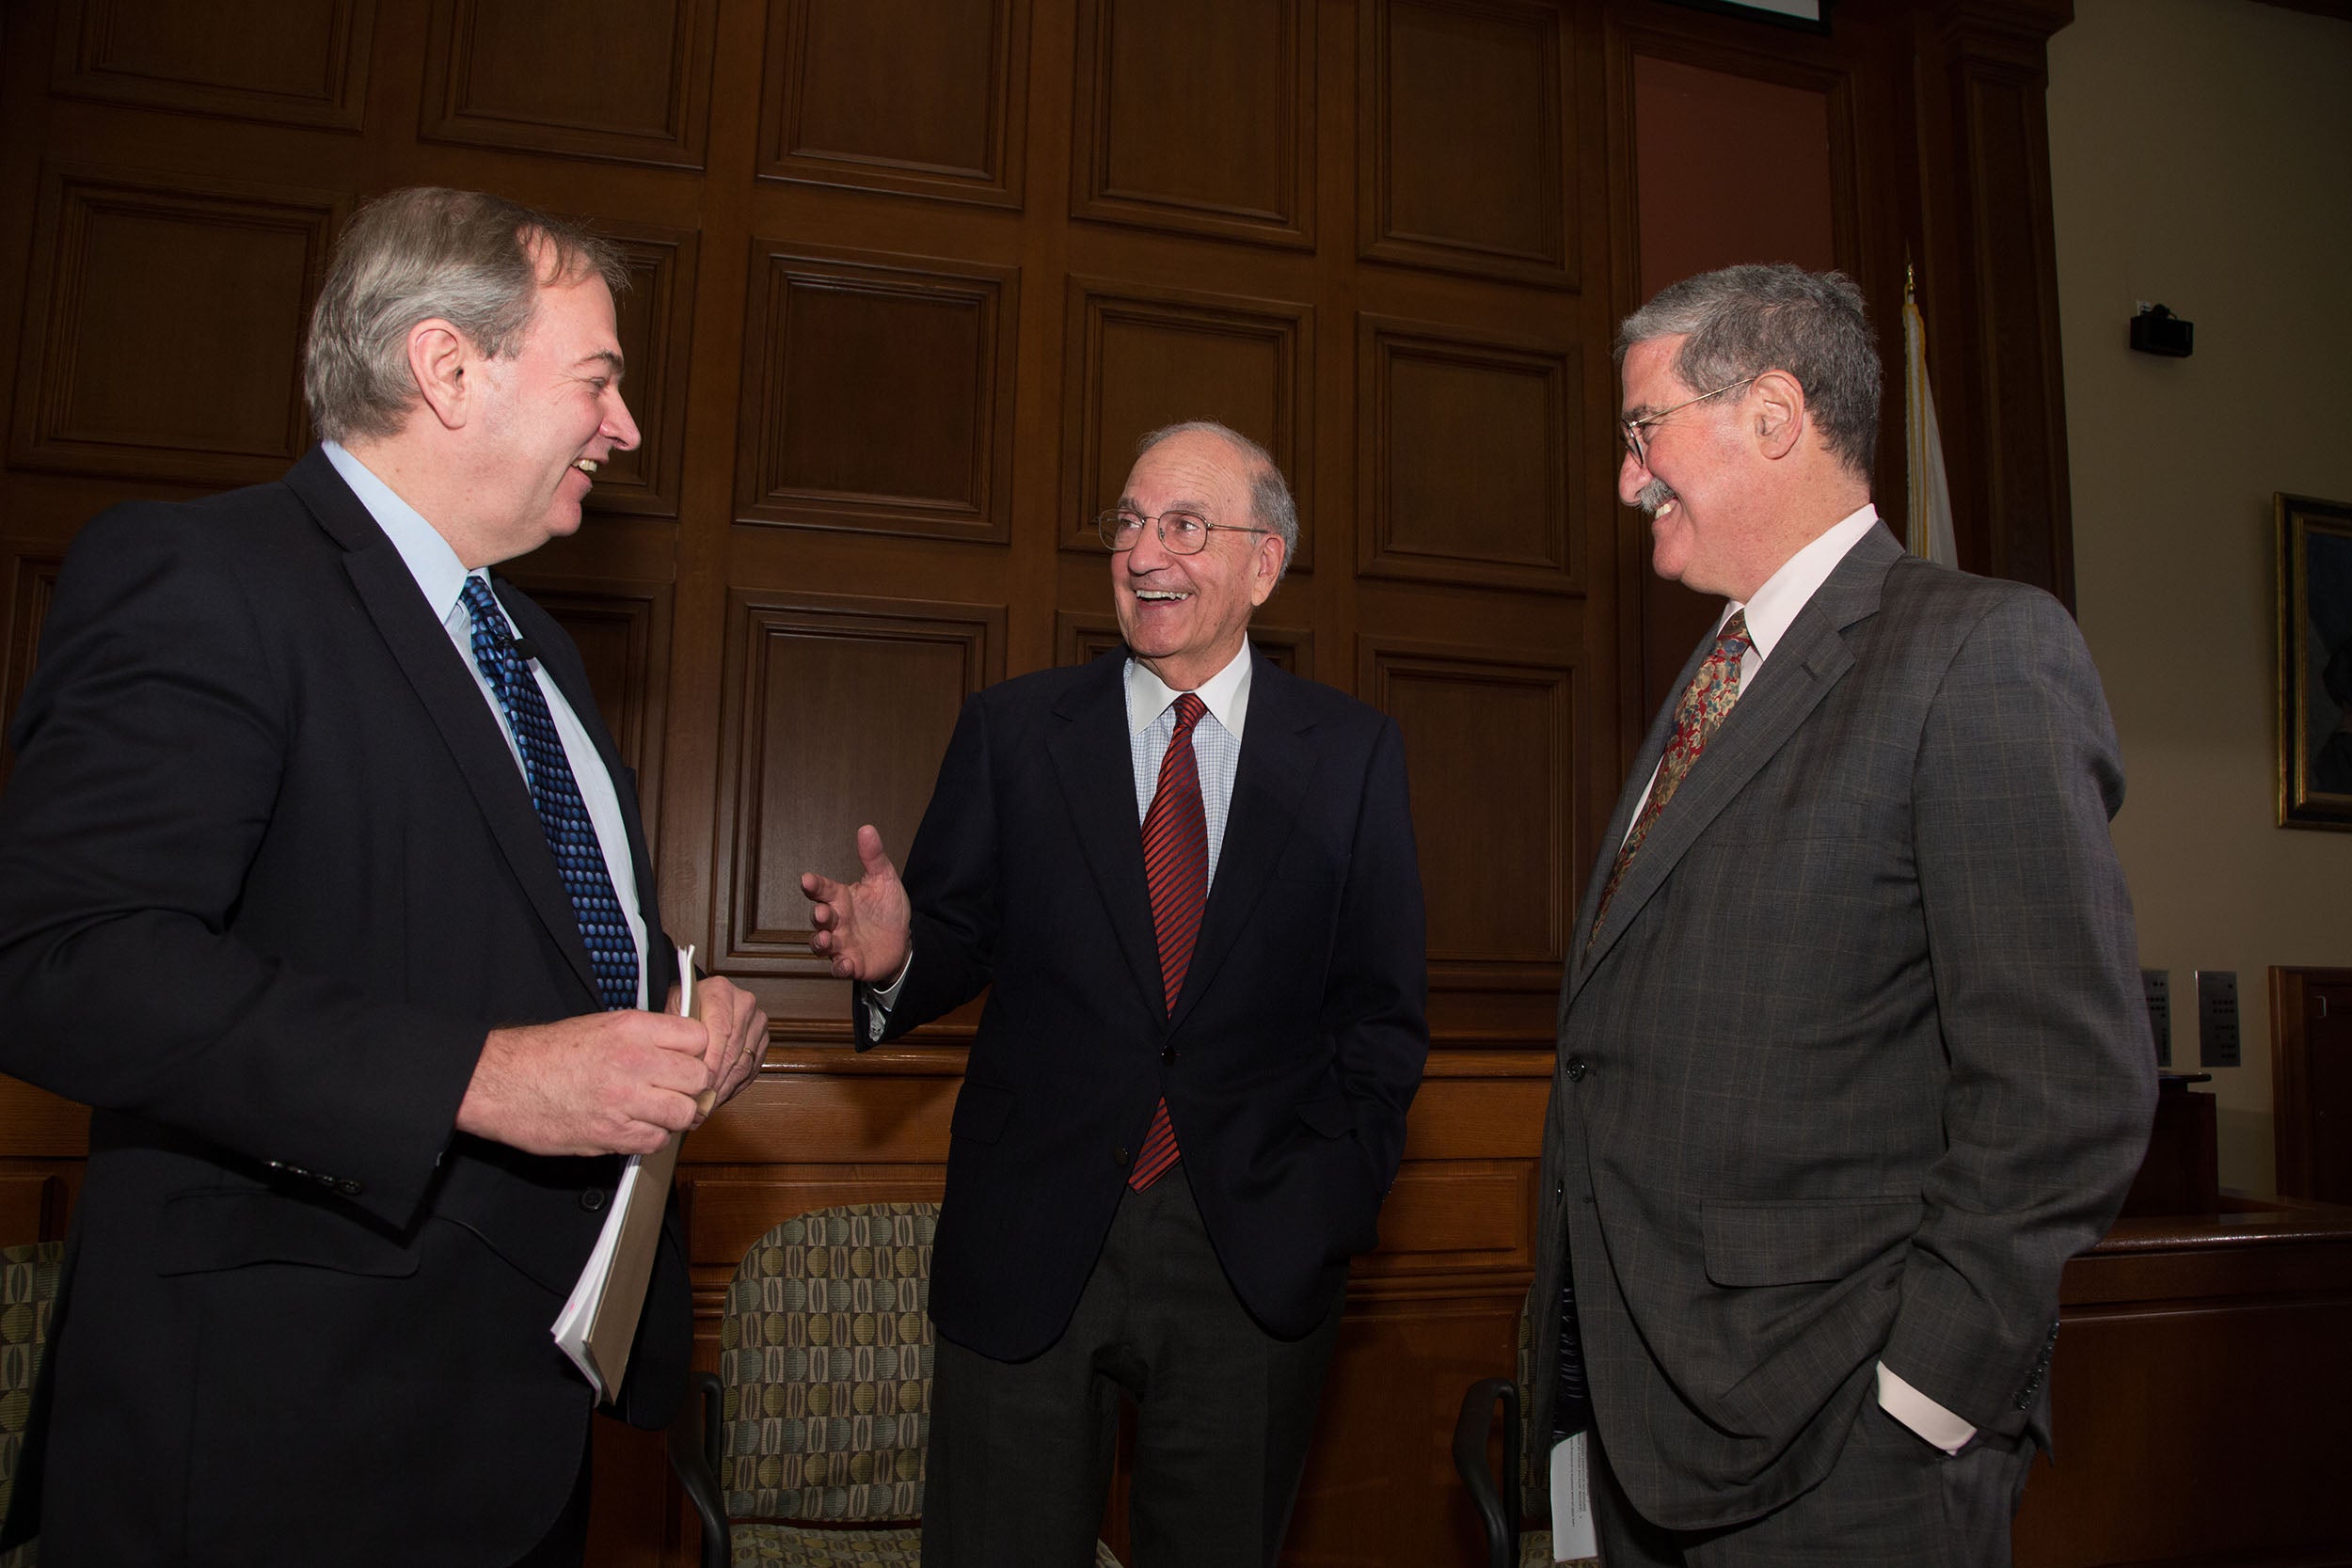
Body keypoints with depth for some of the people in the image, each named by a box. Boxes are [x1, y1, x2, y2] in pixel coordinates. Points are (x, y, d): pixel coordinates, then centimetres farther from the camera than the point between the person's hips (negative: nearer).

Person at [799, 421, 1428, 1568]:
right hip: (1029, 1245, 0)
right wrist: (892, 955, -20)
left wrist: (1334, 1194, -6)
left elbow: (1384, 1008, 2)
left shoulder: (1353, 753, 2)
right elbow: (960, 942, 2)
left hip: (1256, 1249, 0)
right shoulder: (1012, 731, 3)